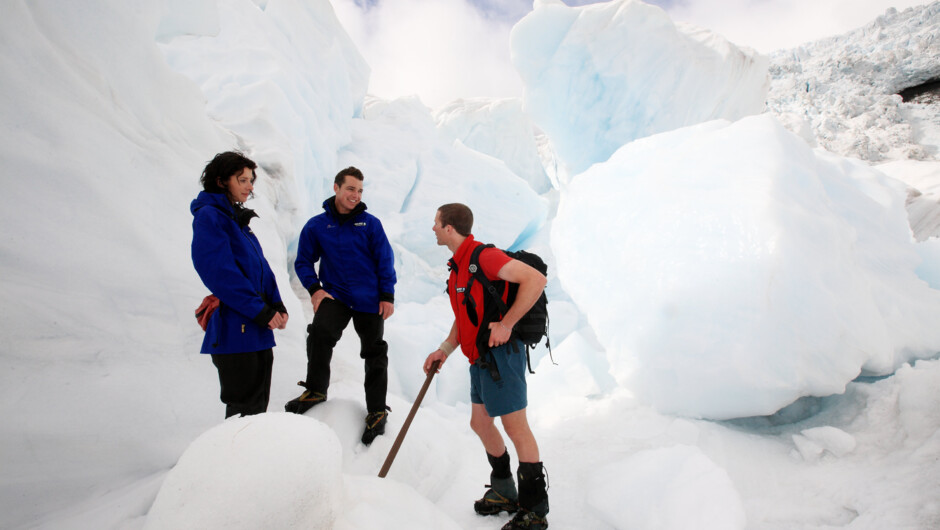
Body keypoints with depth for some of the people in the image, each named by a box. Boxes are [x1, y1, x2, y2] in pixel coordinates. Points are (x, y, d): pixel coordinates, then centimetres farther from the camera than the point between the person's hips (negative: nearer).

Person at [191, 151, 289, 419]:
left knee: (258, 405, 15)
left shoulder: (238, 218, 17)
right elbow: (219, 272, -19)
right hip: (235, 326, -9)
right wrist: (260, 310, -18)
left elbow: (260, 266, 14)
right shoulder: (209, 216, -9)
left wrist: (276, 305, 1)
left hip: (258, 326, 9)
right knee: (243, 408, -2)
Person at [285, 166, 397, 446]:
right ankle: (316, 389, -4)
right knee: (320, 332, -26)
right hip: (335, 295, 0)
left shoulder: (370, 223, -2)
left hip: (369, 300, 0)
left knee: (374, 354, 6)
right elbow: (303, 261, 6)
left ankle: (377, 410, 21)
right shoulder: (316, 226, 0)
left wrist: (387, 296, -5)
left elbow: (385, 260, -1)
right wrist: (315, 289, -8)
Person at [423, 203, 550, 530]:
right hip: (481, 359, 10)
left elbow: (536, 279, -25)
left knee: (516, 428, -1)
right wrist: (444, 350, 10)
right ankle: (504, 493, 36)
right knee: (480, 423, 17)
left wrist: (506, 324, -25)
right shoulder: (459, 265, 14)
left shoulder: (483, 255, -17)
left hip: (500, 354, -10)